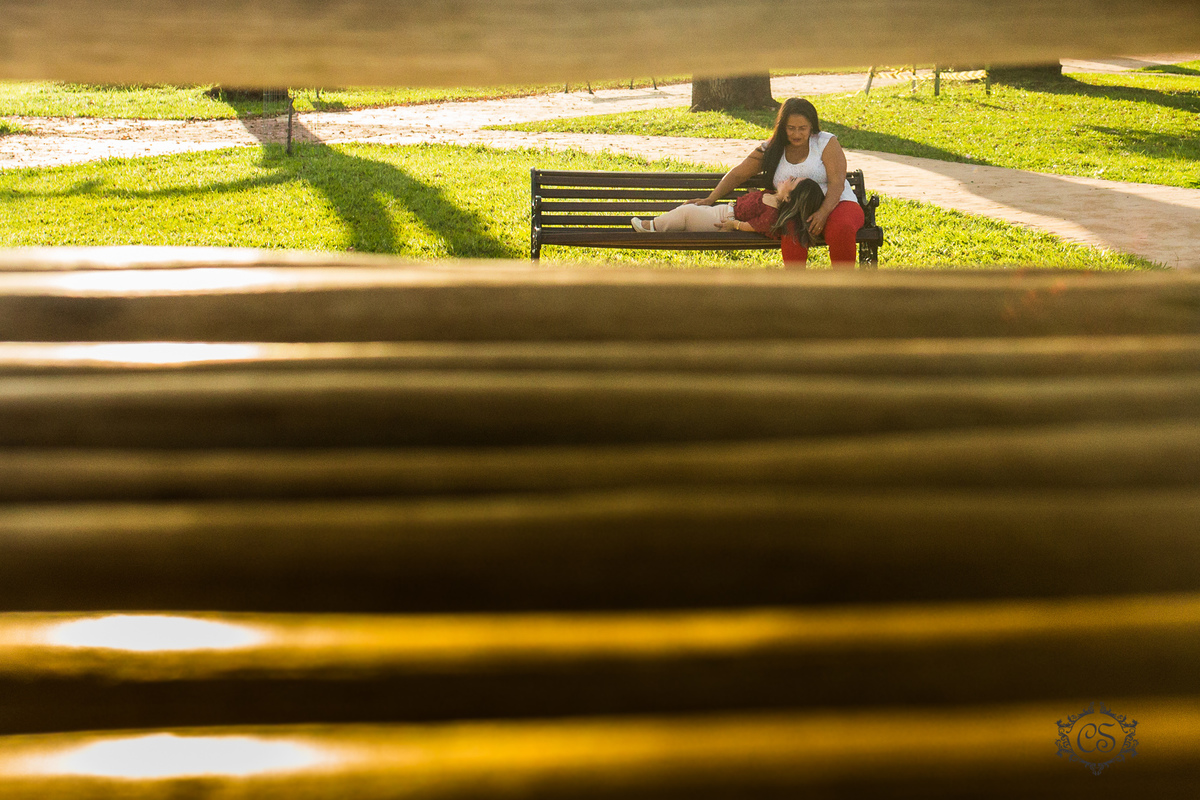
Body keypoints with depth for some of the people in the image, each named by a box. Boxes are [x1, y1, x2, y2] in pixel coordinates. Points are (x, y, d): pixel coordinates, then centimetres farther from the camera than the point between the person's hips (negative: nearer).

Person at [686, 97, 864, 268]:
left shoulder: (826, 142, 2)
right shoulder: (771, 149, 11)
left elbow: (837, 184, -8)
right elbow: (738, 174, 16)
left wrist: (823, 213, -26)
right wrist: (711, 199, 5)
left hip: (835, 204, -1)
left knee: (841, 230, -36)